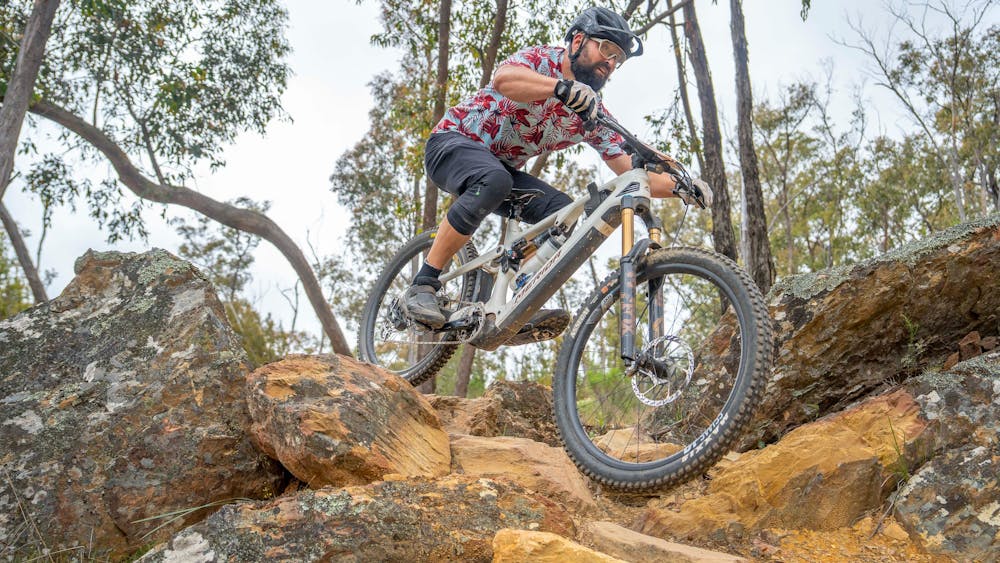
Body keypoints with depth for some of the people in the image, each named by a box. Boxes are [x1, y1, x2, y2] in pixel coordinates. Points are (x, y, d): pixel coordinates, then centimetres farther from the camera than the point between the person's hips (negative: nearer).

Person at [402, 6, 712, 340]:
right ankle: (421, 287, -34)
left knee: (565, 213, -17)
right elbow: (503, 79, -41)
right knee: (494, 181, -39)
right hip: (453, 142, -6)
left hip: (502, 168, 6)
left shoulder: (592, 113, 0)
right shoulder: (539, 60, -16)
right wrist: (563, 87, -57)